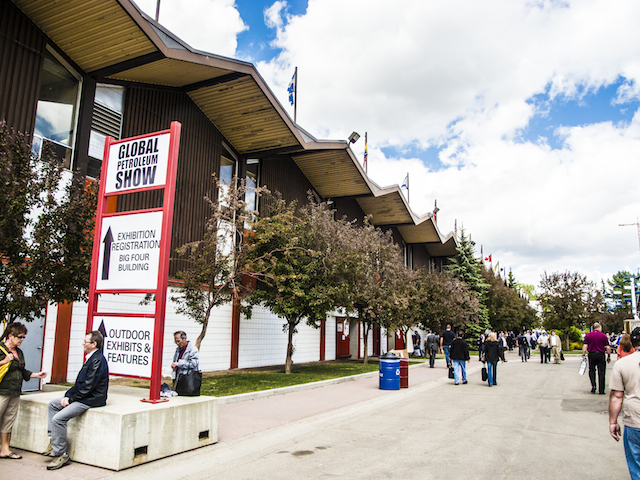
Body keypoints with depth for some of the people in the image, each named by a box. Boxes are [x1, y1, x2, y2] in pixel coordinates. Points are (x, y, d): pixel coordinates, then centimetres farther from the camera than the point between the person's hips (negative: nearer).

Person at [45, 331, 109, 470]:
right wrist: (68, 395, 4)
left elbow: (88, 387, -22)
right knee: (53, 404, 16)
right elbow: (79, 383, 16)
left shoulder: (98, 360, -21)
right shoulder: (90, 358, 12)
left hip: (91, 400, -11)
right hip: (82, 397, 11)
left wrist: (71, 398, -12)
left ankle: (60, 454, -3)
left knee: (58, 418, -17)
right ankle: (54, 440, 17)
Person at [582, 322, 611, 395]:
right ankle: (601, 390, 8)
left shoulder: (588, 335, 2)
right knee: (601, 372, 5)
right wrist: (609, 356, 10)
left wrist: (583, 355, 0)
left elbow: (585, 346, -3)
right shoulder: (603, 335, 0)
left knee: (592, 370, 16)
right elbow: (608, 347, -1)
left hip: (591, 354, 1)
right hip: (601, 355, -1)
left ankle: (593, 385, -2)